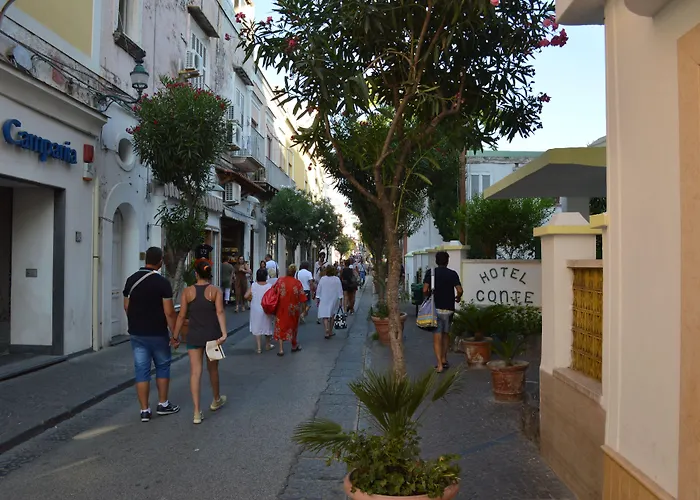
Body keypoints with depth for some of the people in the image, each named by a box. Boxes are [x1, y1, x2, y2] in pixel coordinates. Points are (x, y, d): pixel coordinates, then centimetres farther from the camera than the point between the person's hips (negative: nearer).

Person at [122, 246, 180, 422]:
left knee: (141, 370, 7)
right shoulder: (162, 282, -14)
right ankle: (162, 404, 22)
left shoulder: (131, 280, 1)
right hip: (157, 333, -4)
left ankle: (144, 410, 10)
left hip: (136, 333, 4)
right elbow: (169, 312, -15)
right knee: (162, 367, 14)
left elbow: (126, 307, 9)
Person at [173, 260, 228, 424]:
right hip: (213, 335, 1)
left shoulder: (187, 291, -2)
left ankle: (197, 412, -5)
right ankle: (216, 400, 39)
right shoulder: (215, 291, -3)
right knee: (213, 369, 19)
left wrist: (175, 336, 6)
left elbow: (182, 315, -3)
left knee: (195, 372, 0)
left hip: (194, 336, 0)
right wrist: (224, 333, -20)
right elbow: (220, 312, -14)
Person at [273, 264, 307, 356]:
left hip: (281, 308, 0)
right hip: (293, 309, 0)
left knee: (281, 326, 7)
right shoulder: (297, 283, -10)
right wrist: (302, 308, 5)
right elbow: (302, 298, -8)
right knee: (293, 326, 19)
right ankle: (294, 346, 34)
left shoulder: (280, 280, -8)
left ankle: (281, 349, 1)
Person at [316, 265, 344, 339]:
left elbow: (318, 290, 0)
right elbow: (340, 291, -4)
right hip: (334, 300, 1)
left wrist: (317, 299, 8)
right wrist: (340, 300, 3)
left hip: (324, 300, -1)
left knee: (325, 315, -3)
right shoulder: (337, 279, -6)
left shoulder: (322, 279, -5)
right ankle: (330, 332, 21)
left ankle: (326, 331, -22)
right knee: (331, 316, 15)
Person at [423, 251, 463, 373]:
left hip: (435, 308, -1)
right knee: (446, 334, 19)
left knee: (437, 337, -1)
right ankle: (444, 360, 26)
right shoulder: (452, 274, -2)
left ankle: (439, 364, -8)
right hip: (449, 308, 1)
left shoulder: (430, 272, -4)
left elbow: (425, 290, -12)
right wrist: (458, 298, 11)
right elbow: (460, 290, -10)